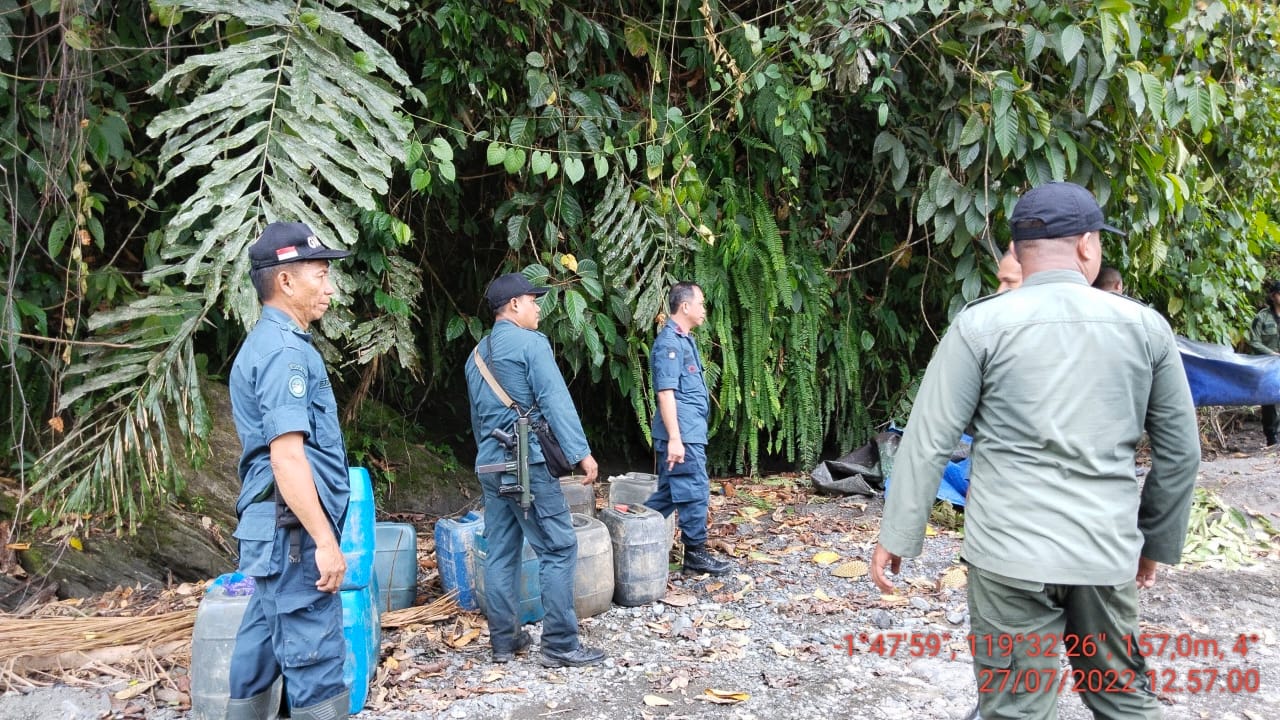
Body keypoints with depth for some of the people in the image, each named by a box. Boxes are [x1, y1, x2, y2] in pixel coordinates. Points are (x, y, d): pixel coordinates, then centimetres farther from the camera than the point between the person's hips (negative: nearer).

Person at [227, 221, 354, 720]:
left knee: (262, 649, 15)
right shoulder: (285, 350, -15)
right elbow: (287, 457, -23)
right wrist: (325, 541, -22)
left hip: (272, 526, 10)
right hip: (294, 527, -10)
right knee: (314, 658, -6)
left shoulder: (266, 342, 16)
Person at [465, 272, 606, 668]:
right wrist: (581, 452, -15)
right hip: (528, 463, -8)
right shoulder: (531, 343, -8)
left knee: (501, 554, 11)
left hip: (490, 465, 8)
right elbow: (556, 402, -15)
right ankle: (560, 645, -2)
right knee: (559, 550, -3)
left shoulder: (477, 354, 17)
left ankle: (504, 640, 17)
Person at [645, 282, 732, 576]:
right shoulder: (669, 342, -15)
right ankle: (695, 553, 10)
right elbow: (666, 393, -20)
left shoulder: (684, 339, 16)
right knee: (695, 493, -1)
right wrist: (674, 438, -24)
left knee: (669, 493, 14)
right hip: (683, 434, -10)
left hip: (688, 432, 10)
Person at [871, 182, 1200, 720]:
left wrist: (896, 535, 1)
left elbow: (928, 441, -7)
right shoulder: (1145, 326, 3)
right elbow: (1180, 452, 8)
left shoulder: (982, 325, -6)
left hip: (1012, 554, -3)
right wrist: (1156, 542, 20)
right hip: (1108, 554, 3)